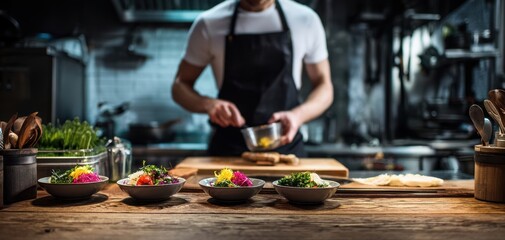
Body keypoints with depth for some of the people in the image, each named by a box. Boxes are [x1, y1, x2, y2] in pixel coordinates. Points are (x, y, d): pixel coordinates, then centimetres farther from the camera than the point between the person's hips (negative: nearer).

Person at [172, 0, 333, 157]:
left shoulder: (305, 19, -1)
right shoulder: (209, 23, -3)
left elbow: (323, 86, 6)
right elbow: (180, 85, 4)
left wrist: (298, 115, -16)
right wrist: (208, 104, -19)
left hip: (286, 144, 1)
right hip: (228, 149, 0)